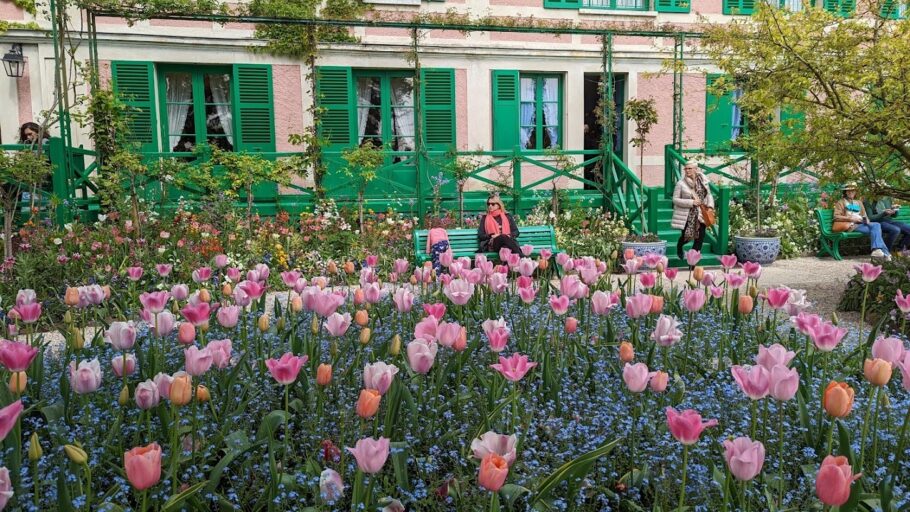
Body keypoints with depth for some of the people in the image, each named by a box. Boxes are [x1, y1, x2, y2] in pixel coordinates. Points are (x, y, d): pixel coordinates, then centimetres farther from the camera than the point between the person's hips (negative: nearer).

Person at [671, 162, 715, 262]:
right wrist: (691, 202, -18)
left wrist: (710, 206, -5)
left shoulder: (703, 181, 3)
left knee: (700, 238, -1)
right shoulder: (681, 184, -8)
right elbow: (675, 199, -9)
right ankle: (679, 247, 39)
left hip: (701, 215, 3)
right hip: (687, 215, -3)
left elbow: (709, 195, 13)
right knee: (686, 236, 0)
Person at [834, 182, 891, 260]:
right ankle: (884, 252, -37)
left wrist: (866, 220, 3)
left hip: (861, 223, 5)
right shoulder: (841, 202, 12)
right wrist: (851, 218, -13)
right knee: (875, 230, -28)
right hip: (851, 225, -5)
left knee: (876, 225, -29)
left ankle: (877, 250, -39)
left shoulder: (859, 202, 31)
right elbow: (836, 217, -2)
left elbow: (864, 215, 29)